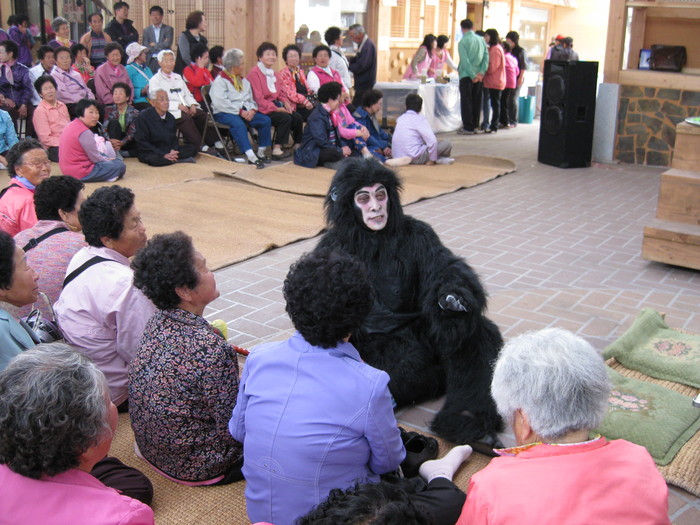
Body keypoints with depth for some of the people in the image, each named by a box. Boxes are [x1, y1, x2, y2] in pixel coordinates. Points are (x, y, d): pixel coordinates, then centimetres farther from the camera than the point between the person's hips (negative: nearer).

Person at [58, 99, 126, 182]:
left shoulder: (70, 126, 10)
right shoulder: (85, 132, -20)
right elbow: (95, 158, -16)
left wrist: (105, 159, 11)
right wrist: (107, 160, 3)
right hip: (81, 174, -10)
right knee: (120, 165, -13)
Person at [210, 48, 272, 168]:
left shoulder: (244, 80, 23)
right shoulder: (220, 80, -2)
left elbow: (251, 99, 19)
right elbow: (220, 103, -16)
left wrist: (252, 110, -5)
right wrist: (240, 112, -19)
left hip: (245, 112, 7)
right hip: (225, 113, -7)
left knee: (266, 120, -15)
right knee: (238, 123, -38)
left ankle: (261, 153, -7)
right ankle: (251, 157, -45)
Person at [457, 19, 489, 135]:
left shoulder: (463, 42, -8)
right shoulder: (481, 40, 8)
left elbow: (465, 61, -15)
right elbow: (486, 56, 1)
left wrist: (472, 75, -14)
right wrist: (482, 72, -5)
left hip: (466, 76, -5)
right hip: (479, 76, 5)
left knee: (466, 102, -1)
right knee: (476, 102, 11)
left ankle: (468, 127, -3)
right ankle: (474, 126, 15)